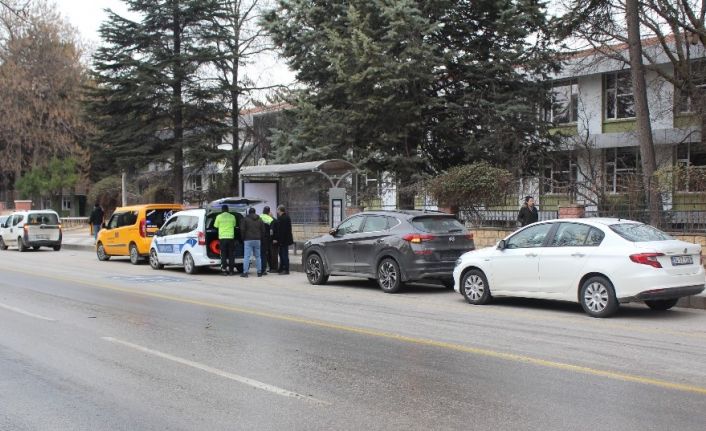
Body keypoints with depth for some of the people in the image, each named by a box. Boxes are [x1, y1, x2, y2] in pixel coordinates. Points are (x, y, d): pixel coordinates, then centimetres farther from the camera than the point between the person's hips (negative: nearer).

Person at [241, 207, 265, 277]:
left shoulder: (245, 219, 0)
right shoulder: (259, 220, 13)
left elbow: (242, 230, -5)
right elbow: (263, 231, 11)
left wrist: (243, 238, 6)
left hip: (248, 240, -4)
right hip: (257, 240, 4)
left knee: (246, 256, -6)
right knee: (258, 256, 10)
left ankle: (245, 272, -10)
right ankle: (259, 272, 9)